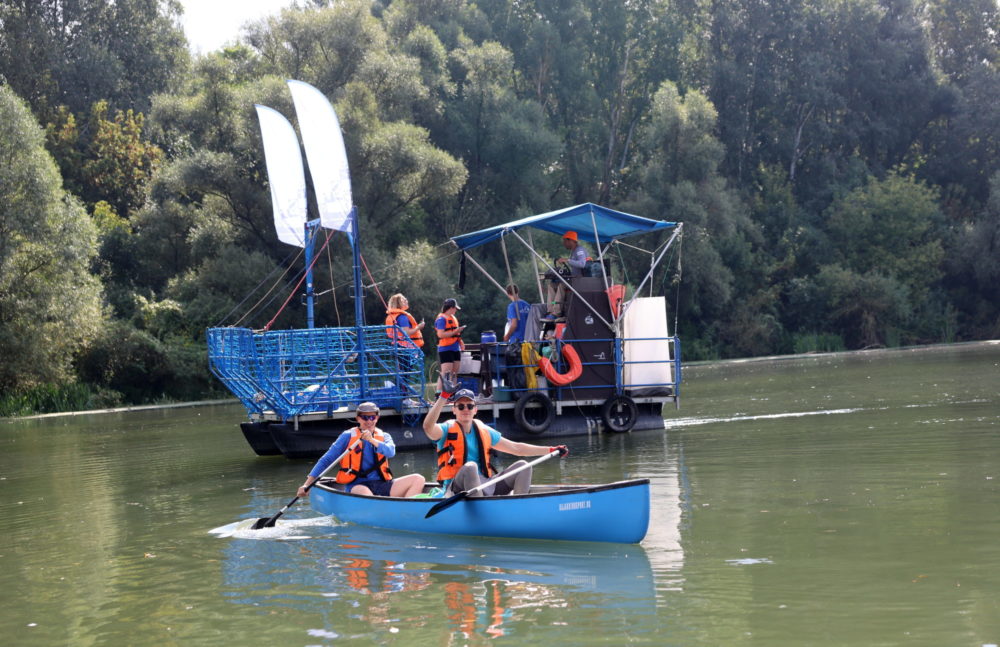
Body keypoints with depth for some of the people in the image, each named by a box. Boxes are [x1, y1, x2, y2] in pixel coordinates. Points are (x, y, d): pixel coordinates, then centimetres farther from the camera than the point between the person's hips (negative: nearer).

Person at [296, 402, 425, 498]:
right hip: (357, 485, -4)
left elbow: (390, 452, -6)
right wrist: (307, 484, -3)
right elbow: (326, 460, 6)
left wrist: (372, 440, -22)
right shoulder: (348, 436, 7)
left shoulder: (384, 436, 17)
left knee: (418, 479, -17)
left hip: (382, 485, 4)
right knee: (365, 493, -41)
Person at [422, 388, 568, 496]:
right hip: (457, 490, -5)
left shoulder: (484, 431, 17)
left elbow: (516, 448, 22)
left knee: (522, 466, -7)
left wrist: (551, 450, 18)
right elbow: (428, 427, -22)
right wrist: (444, 397, -28)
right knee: (470, 466, -36)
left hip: (484, 486, 5)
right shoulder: (447, 430, 2)